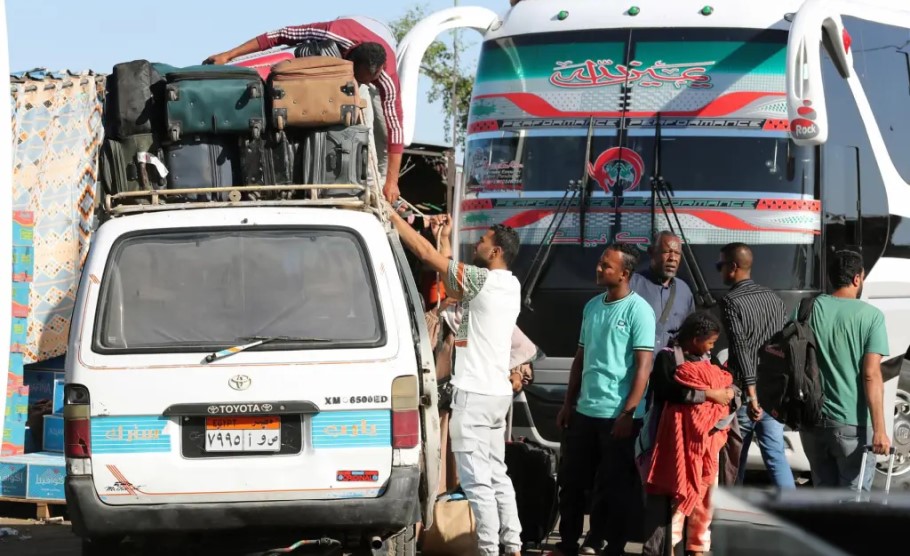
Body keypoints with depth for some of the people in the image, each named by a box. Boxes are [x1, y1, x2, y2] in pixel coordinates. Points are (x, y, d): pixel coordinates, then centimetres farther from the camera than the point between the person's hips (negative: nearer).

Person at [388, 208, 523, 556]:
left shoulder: (482, 281, -15)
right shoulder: (510, 287, 10)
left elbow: (425, 253, -14)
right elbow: (455, 287, 22)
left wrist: (391, 215, -7)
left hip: (474, 393, -9)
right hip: (497, 392, 9)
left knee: (477, 480, -7)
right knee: (496, 475, 13)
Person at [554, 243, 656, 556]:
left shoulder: (638, 310, -9)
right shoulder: (592, 307, 12)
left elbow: (644, 365, -14)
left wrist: (628, 413, -19)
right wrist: (568, 403, 15)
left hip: (617, 415, -7)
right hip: (584, 411, 7)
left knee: (616, 486, 2)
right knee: (571, 479, 11)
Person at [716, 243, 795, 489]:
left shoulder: (731, 302, -10)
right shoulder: (773, 297, 11)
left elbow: (741, 349, -18)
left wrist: (751, 394, -22)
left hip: (746, 392, -6)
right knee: (775, 452, 6)